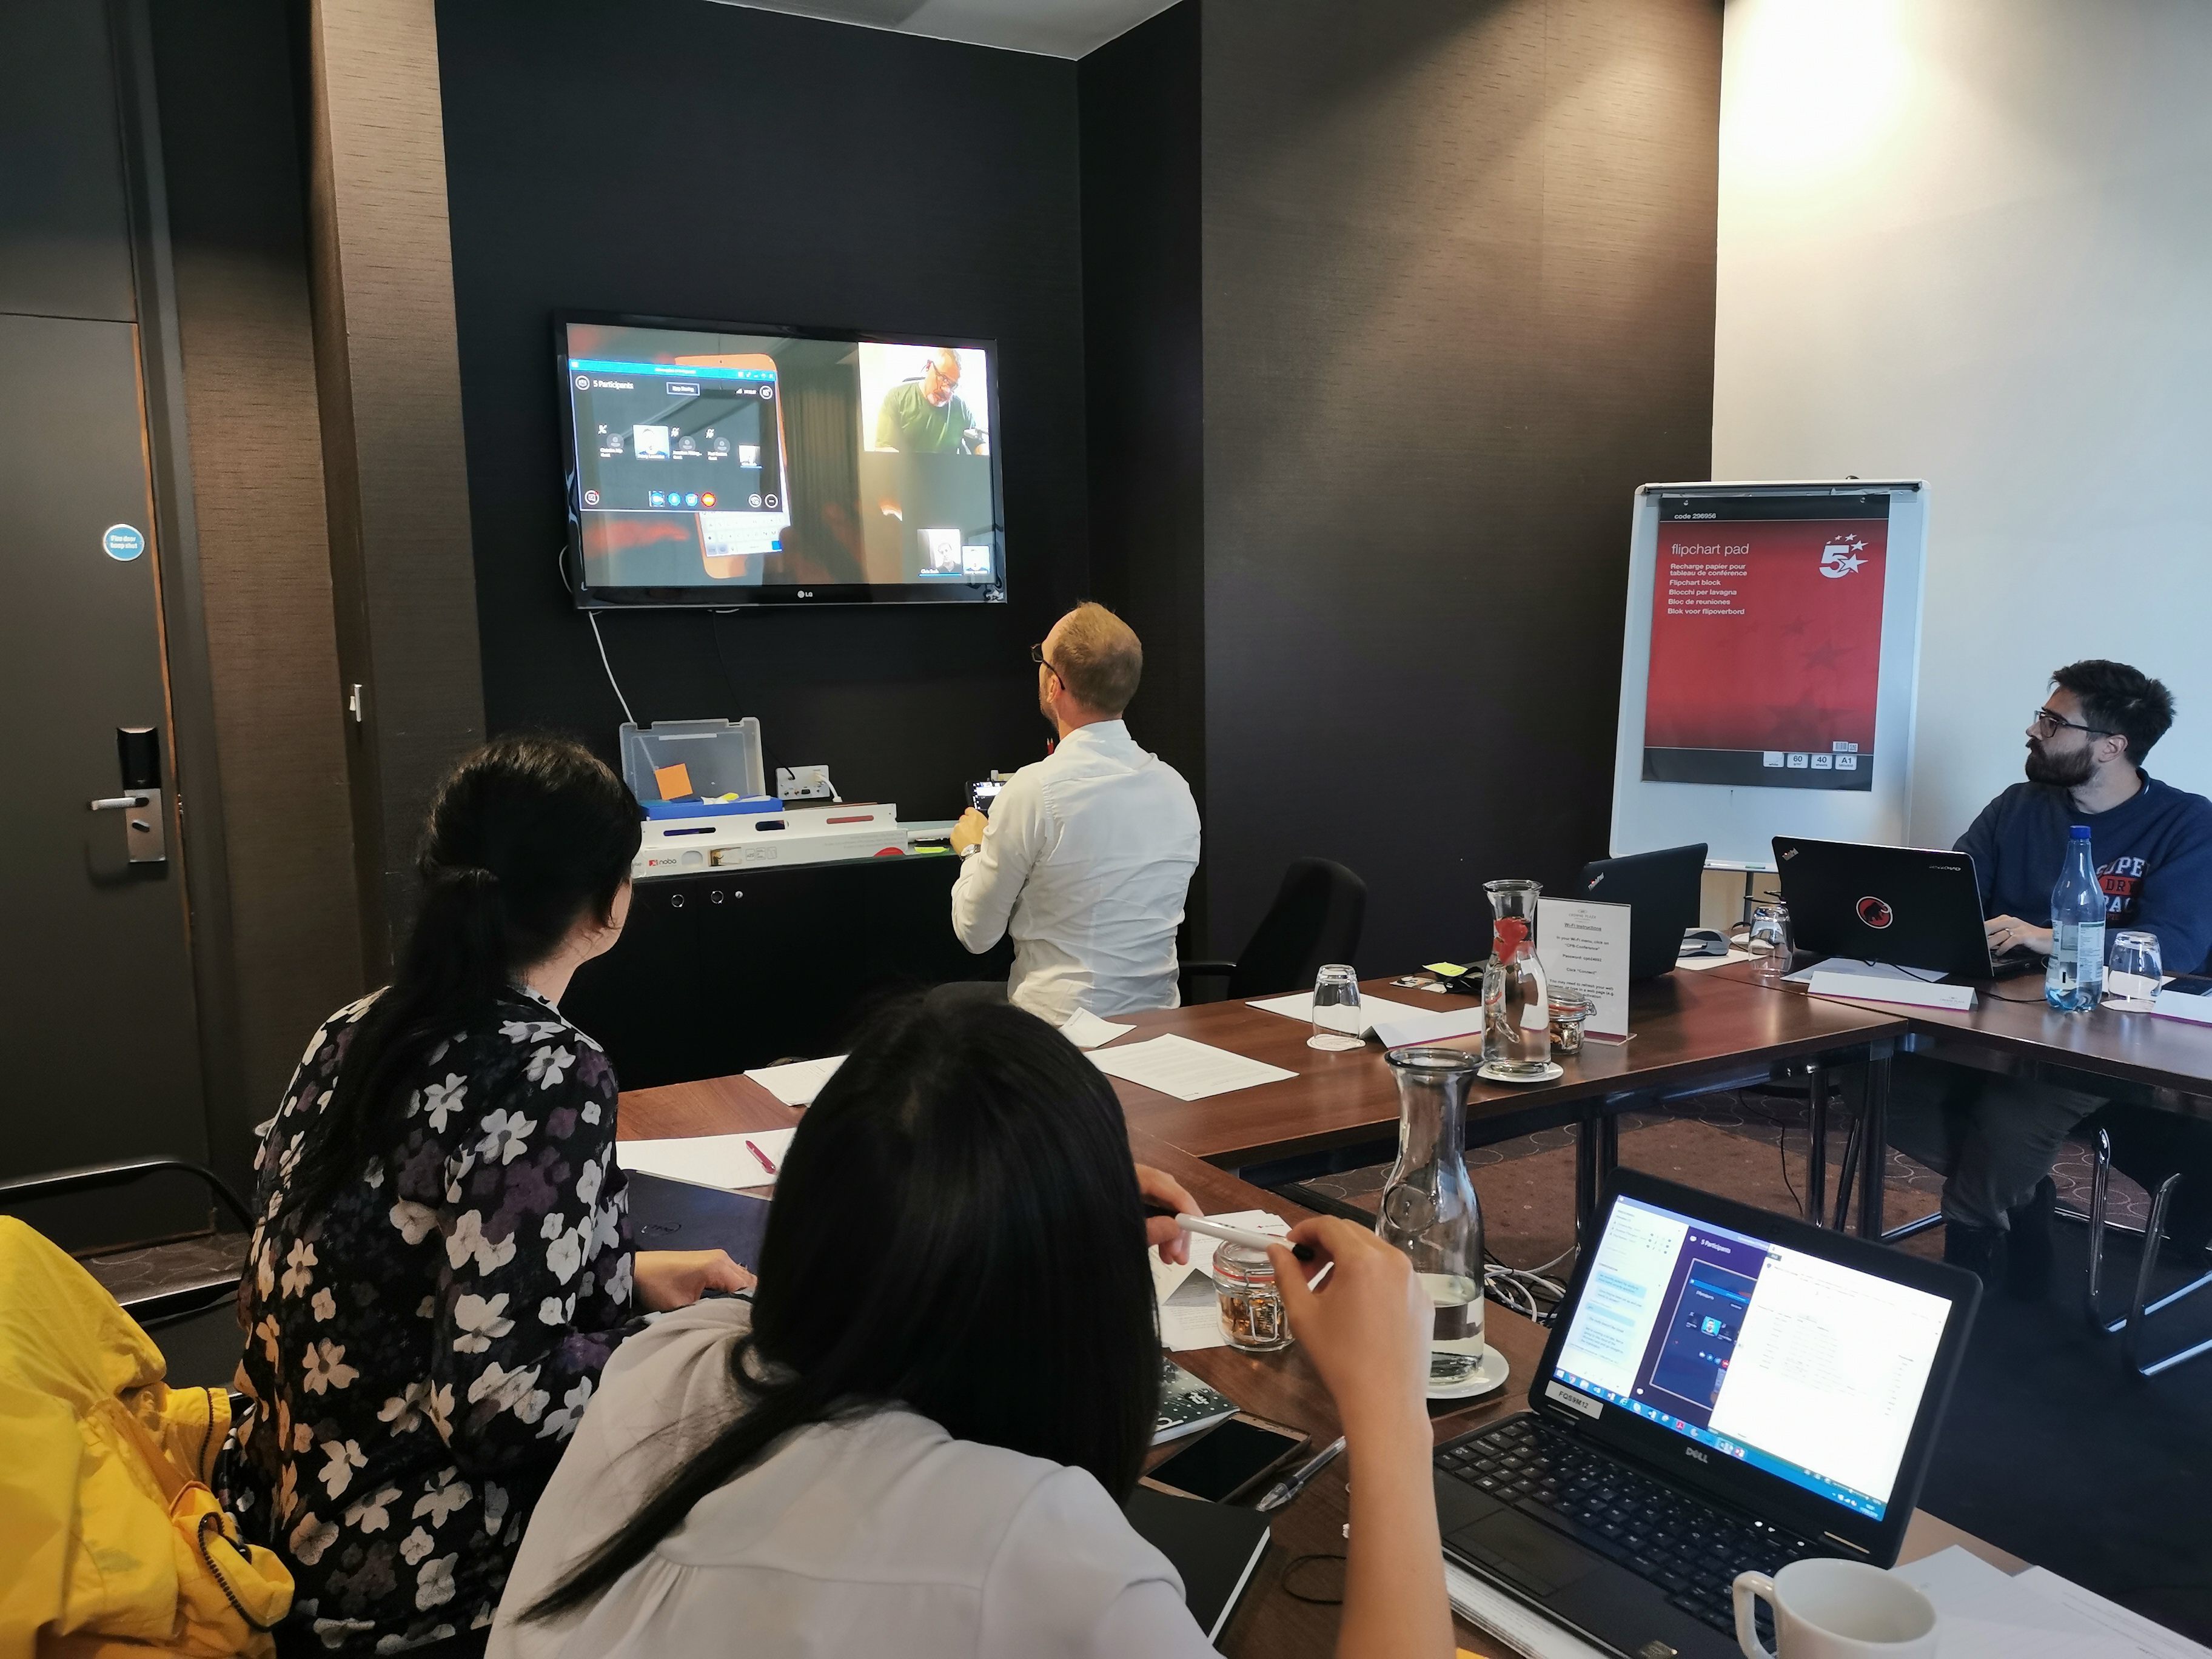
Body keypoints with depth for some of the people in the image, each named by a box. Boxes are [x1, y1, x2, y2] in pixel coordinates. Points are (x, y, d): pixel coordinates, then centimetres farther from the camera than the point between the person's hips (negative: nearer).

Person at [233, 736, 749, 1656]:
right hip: (415, 1583, -7)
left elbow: (404, 1266, 8)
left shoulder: (356, 1030, 0)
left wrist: (630, 1273, 8)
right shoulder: (549, 1075, -23)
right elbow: (497, 1397, -27)